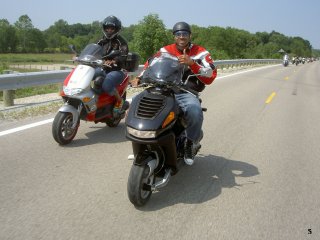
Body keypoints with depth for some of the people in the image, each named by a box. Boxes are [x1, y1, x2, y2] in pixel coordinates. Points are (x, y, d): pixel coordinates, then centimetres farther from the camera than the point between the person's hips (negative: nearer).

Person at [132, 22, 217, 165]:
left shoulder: (200, 53, 3)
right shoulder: (165, 51, 14)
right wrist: (139, 78, -2)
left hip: (186, 93, -3)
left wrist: (192, 63, -21)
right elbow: (150, 64, 17)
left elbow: (210, 77, -8)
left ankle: (190, 144, -5)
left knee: (195, 112, -36)